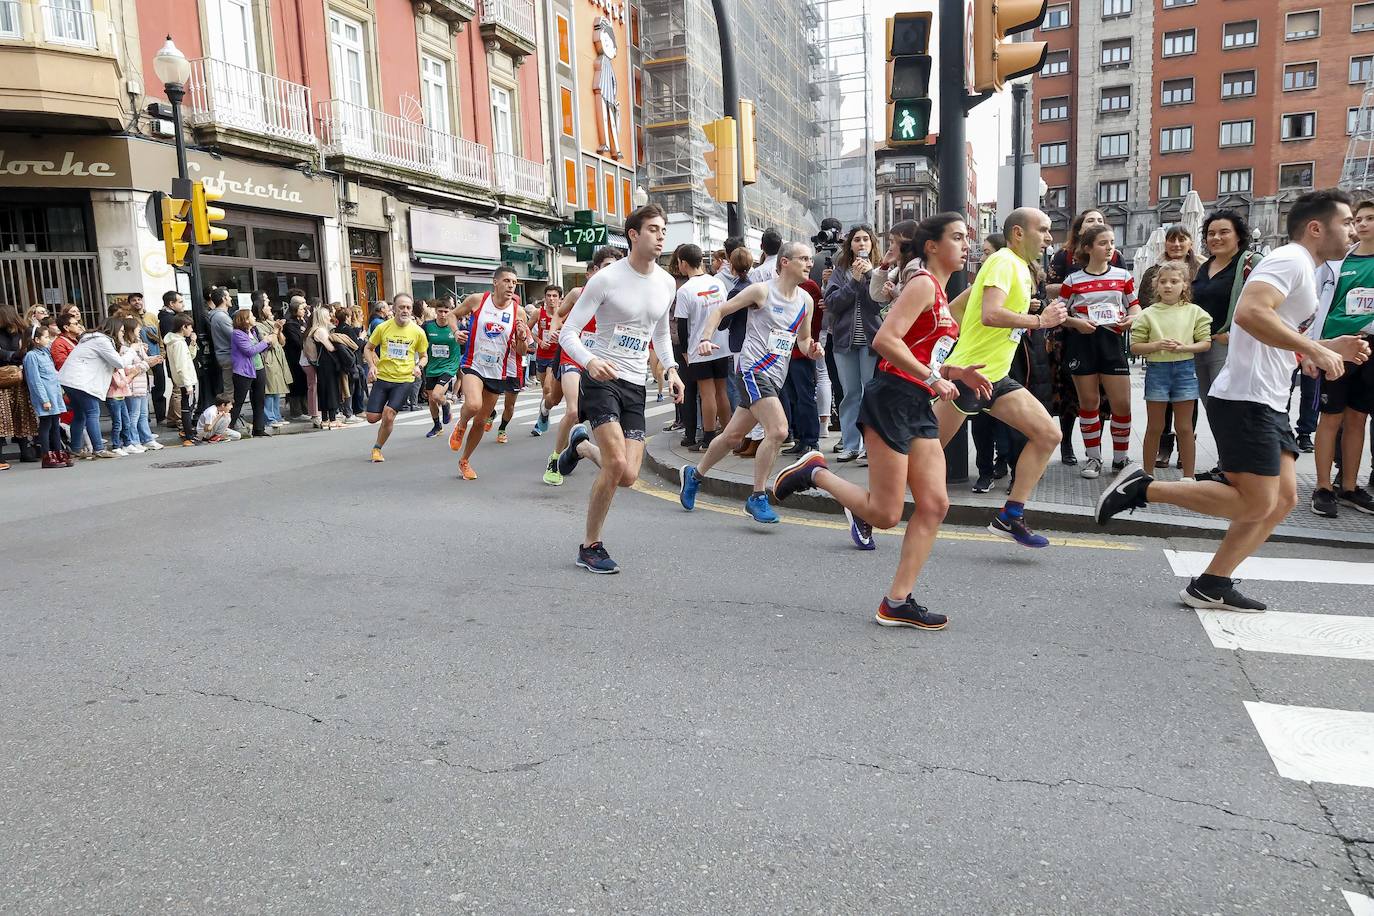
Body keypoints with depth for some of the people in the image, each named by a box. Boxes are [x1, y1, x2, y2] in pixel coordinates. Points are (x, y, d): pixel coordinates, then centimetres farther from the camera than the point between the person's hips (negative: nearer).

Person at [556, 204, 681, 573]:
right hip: (602, 378, -5)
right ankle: (590, 546, 2)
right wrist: (590, 361, -30)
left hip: (635, 387, 6)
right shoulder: (607, 278, -10)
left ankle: (582, 446, 31)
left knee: (628, 476, -3)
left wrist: (671, 368, 7)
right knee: (617, 465, -19)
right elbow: (568, 333, -10)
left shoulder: (667, 284, 8)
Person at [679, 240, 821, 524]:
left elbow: (803, 339, 23)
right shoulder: (762, 290, -7)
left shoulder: (805, 300, 11)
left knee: (733, 435, 14)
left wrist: (812, 349, 0)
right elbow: (721, 310, -1)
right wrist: (706, 338, -14)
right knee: (778, 430, -21)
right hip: (754, 370, -7)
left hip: (776, 377, 7)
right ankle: (757, 497, -8)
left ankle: (694, 475, 35)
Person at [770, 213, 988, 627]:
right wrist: (933, 379, -19)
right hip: (891, 398, -10)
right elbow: (885, 340, -21)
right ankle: (814, 472, 13)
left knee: (934, 505, 3)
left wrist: (956, 372, 11)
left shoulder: (940, 294, 21)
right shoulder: (923, 283, -8)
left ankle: (898, 602, 9)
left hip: (918, 407, 10)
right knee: (886, 514, -7)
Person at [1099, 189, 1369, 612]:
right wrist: (1316, 351, -23)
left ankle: (1211, 586, 9)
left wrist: (1330, 347, 16)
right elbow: (1250, 313, -28)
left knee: (1283, 498, 7)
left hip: (1268, 403, 10)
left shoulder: (1302, 270, 22)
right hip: (1245, 399, -10)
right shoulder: (1290, 259, -9)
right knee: (1256, 504, -10)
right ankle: (1142, 488, -6)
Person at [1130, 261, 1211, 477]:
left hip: (1184, 370, 1)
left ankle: (1188, 476, 16)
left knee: (1184, 428, 7)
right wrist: (1158, 345, -17)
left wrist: (1184, 347, -16)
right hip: (1156, 370, 0)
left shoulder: (1194, 312, 3)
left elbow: (1205, 343, 2)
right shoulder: (1148, 314, 1)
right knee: (1154, 428, 7)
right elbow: (1135, 347, -2)